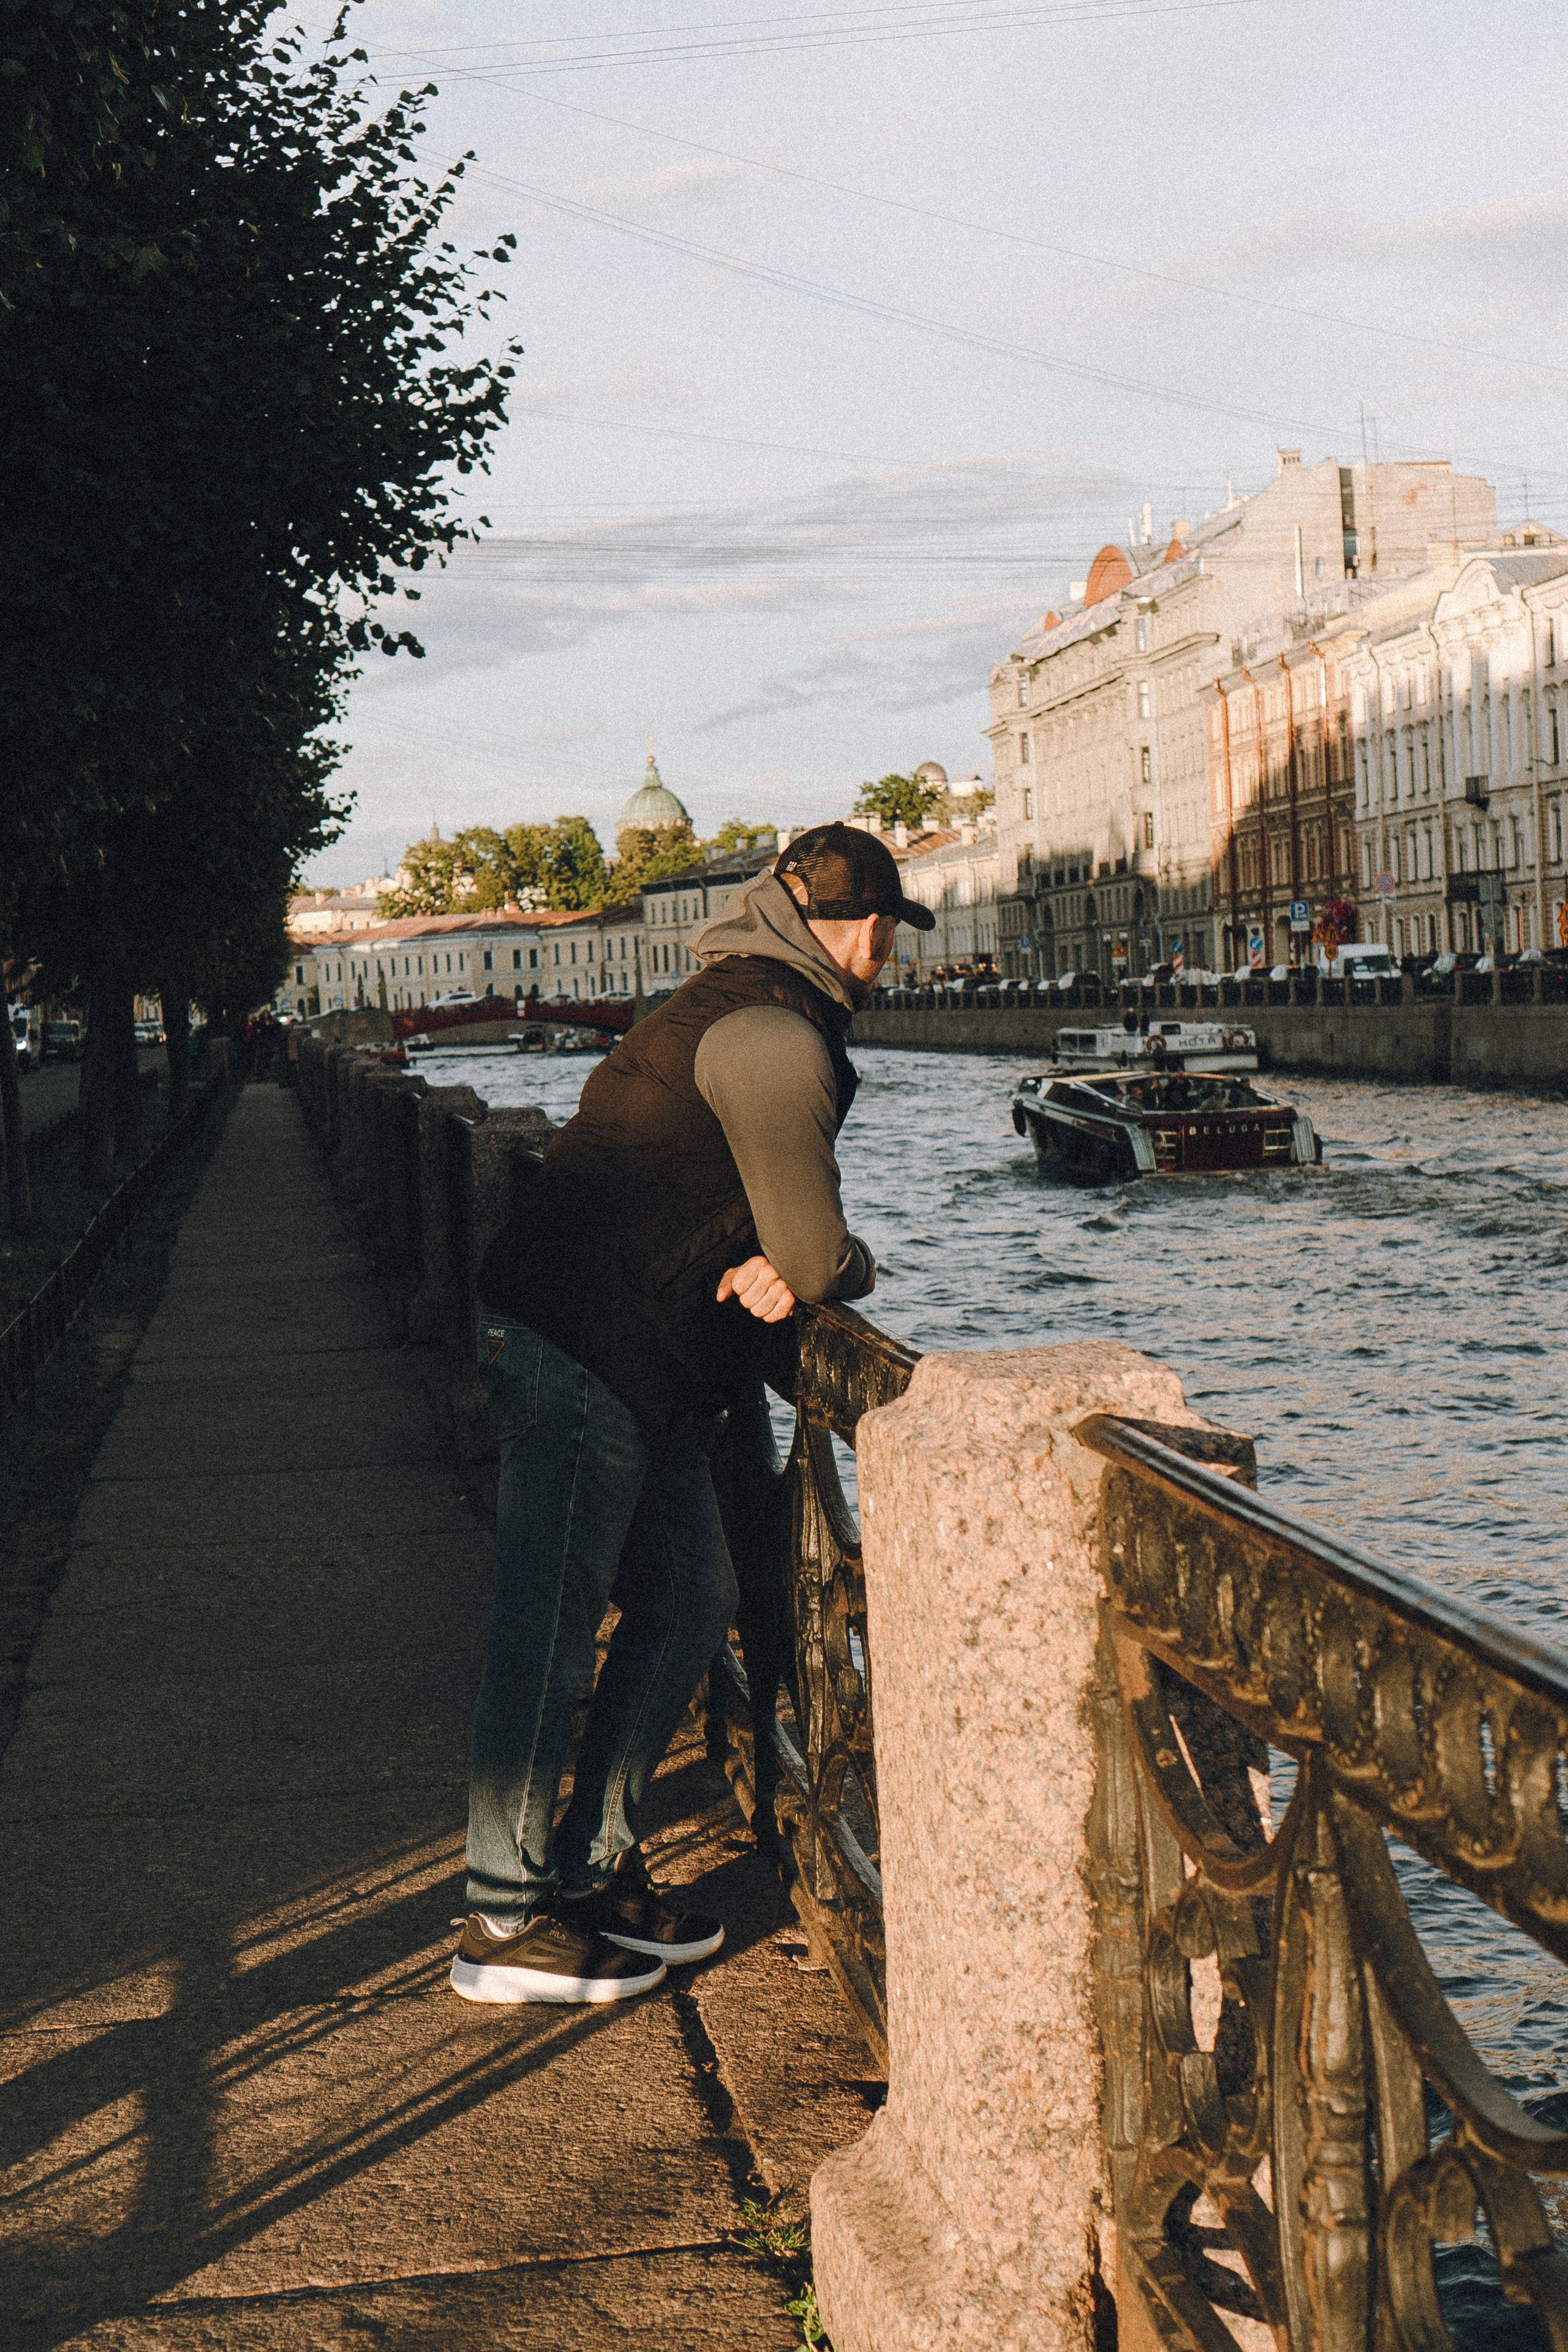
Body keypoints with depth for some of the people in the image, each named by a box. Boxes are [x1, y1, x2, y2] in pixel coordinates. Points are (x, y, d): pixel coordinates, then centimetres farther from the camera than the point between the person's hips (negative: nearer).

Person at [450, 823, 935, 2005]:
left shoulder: (749, 1009, 17)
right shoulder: (774, 1036, -17)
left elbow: (771, 1228, 20)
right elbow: (815, 1254, -18)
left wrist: (782, 1262, -3)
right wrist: (853, 1268, 6)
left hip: (645, 1367, 10)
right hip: (586, 1360, -10)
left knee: (691, 1599, 12)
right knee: (551, 1630, -4)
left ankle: (591, 1868, 21)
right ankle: (506, 1921, 4)